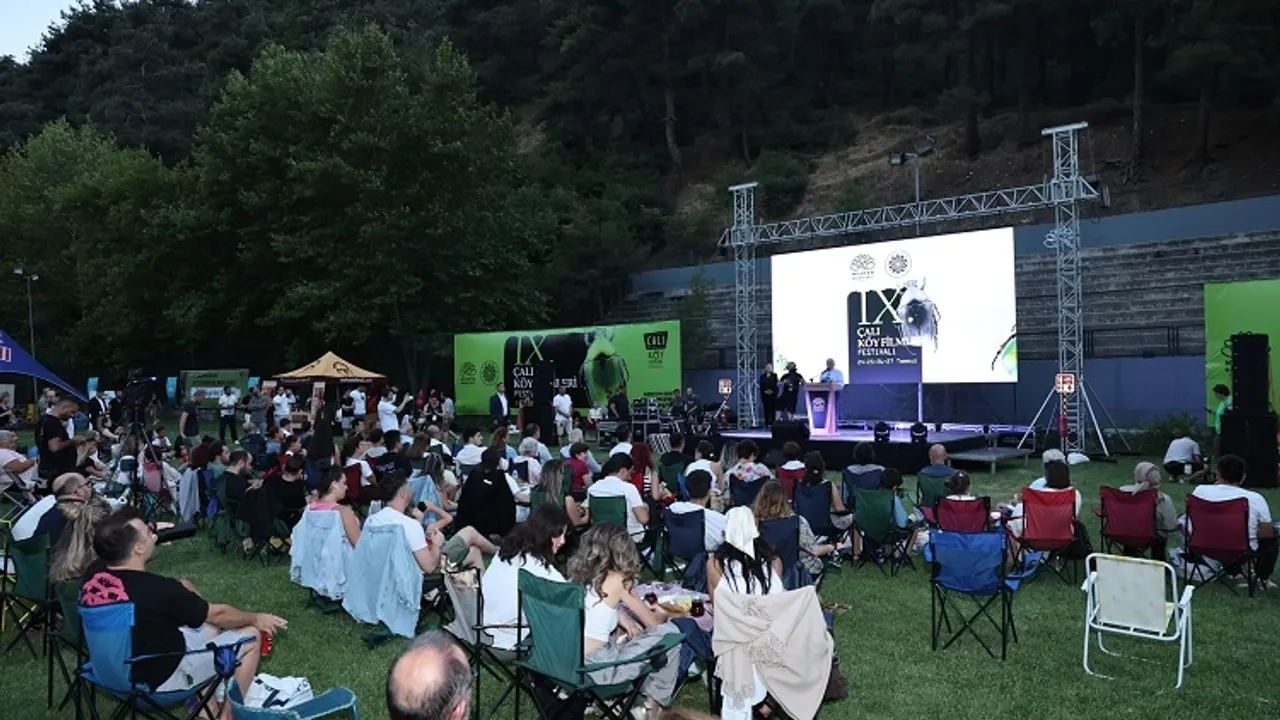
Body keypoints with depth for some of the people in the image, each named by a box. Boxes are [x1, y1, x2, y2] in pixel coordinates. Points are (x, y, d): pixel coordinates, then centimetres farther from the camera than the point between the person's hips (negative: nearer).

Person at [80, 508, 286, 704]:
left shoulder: (95, 574, -12)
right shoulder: (157, 589, -31)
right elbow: (219, 614, -14)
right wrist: (256, 619, 4)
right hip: (158, 678, -8)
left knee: (184, 588, 21)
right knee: (251, 635, 1)